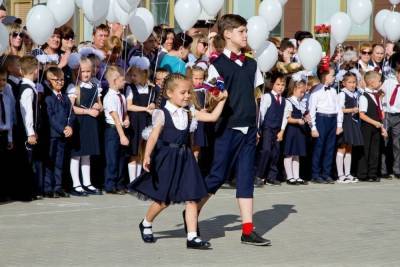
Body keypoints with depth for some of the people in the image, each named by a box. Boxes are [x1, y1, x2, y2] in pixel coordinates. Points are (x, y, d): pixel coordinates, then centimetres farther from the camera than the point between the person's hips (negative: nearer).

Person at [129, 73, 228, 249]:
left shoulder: (189, 114, 6)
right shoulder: (163, 114, -10)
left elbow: (213, 117, 5)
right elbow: (153, 137, -20)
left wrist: (222, 100, -4)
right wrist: (147, 156, -31)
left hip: (184, 158, 5)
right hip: (166, 159, -5)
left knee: (191, 198, -4)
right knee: (163, 200, 4)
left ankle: (192, 237, -3)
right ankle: (146, 224, 32)